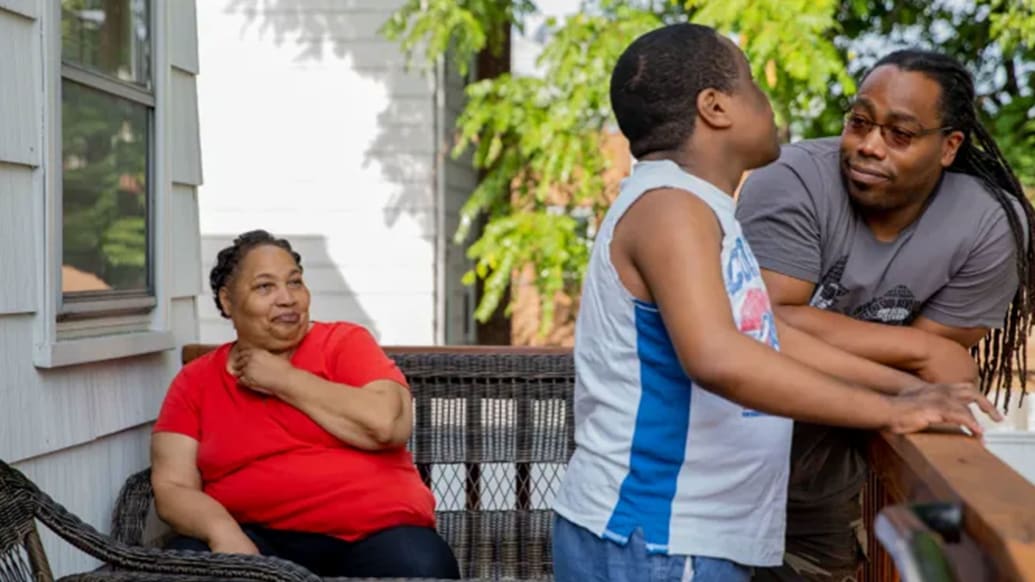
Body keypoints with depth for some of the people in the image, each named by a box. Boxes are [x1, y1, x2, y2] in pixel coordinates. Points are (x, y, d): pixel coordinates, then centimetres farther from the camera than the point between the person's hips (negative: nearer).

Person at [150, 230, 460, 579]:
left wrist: (283, 379, -4)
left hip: (376, 533, -1)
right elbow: (171, 488, 3)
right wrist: (222, 531, -19)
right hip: (261, 540, 2)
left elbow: (389, 425, -9)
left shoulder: (344, 342, 7)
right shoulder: (195, 382, 11)